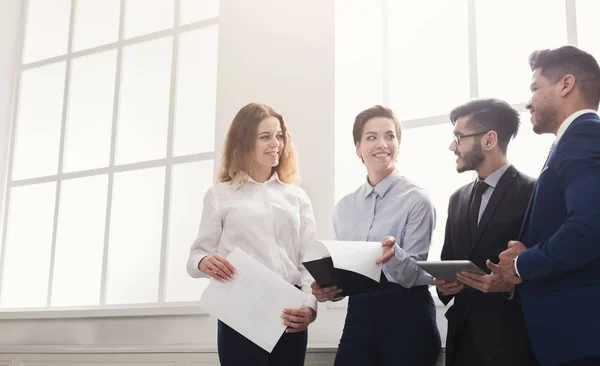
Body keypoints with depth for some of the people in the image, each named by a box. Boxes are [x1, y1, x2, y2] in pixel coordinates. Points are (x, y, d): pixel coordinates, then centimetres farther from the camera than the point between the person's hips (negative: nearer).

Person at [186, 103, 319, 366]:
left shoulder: (297, 196, 13)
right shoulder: (220, 195, 8)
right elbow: (197, 255, 4)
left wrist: (310, 306, -11)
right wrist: (204, 263, -20)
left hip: (290, 314, 2)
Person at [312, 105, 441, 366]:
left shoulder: (417, 200, -5)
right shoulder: (344, 207, 9)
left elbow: (416, 275, -10)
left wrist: (394, 255, -29)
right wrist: (327, 288, -5)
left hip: (406, 317, -4)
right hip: (359, 315, 4)